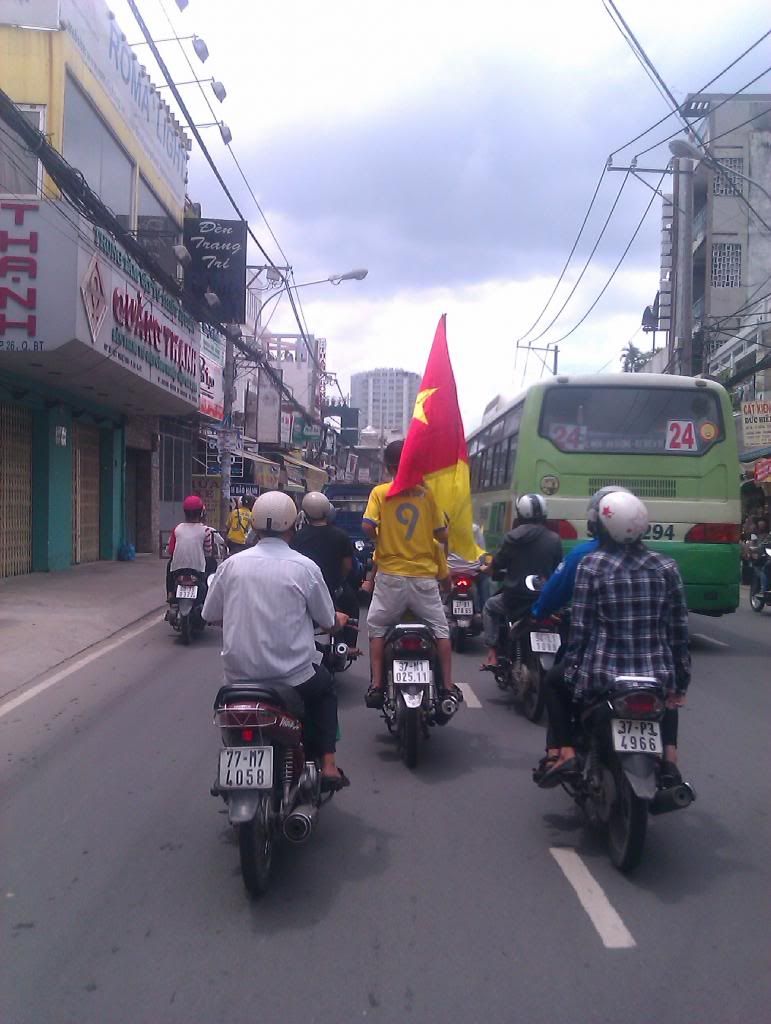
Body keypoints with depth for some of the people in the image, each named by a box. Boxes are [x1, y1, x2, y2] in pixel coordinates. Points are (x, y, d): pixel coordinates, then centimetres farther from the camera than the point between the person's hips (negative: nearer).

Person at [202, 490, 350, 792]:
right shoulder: (304, 567, -9)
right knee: (325, 688, 28)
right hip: (292, 675, -2)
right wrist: (339, 619, 25)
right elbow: (328, 622, 1)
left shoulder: (231, 564, -3)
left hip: (239, 673, 3)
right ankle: (328, 766, 18)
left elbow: (210, 615, 7)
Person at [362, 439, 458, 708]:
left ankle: (376, 686, 6)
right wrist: (443, 542, 22)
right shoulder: (426, 493, 1)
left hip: (391, 574, -1)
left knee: (377, 628, 13)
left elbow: (367, 527, -14)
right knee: (440, 629, 13)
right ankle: (448, 686, 11)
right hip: (423, 575, 1)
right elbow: (442, 535, 0)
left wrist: (379, 540, 6)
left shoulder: (379, 492, -2)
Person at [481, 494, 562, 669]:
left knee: (490, 606, 26)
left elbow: (496, 565, 0)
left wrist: (496, 572, 23)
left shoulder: (513, 537, -7)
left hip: (516, 599, -2)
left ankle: (492, 652, 13)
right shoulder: (554, 539, -2)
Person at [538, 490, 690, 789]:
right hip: (656, 674, 3)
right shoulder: (666, 566, 1)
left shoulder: (591, 564, -8)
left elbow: (580, 626, -8)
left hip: (602, 674, -3)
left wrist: (571, 669, 5)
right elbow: (678, 629, 5)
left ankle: (566, 752, 10)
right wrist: (680, 680, 14)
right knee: (669, 690, 40)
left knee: (554, 684, 28)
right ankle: (670, 756, 20)